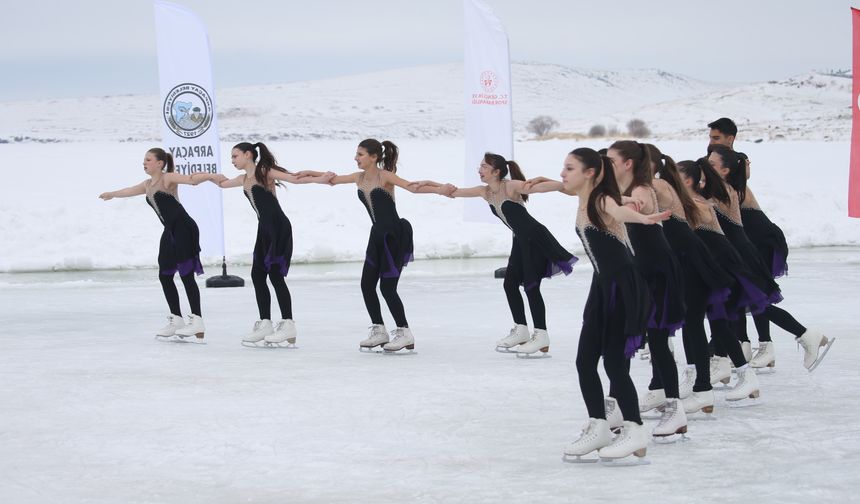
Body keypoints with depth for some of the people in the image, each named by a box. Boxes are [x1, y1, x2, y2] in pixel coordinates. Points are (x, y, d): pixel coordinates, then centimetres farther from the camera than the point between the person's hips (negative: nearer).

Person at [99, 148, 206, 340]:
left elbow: (190, 179, -24)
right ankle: (176, 319, 15)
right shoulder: (148, 185, 19)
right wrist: (111, 194, 57)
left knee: (186, 275, -11)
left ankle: (197, 320, -10)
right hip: (170, 231, 9)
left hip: (184, 228, -9)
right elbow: (129, 191, 39)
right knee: (164, 276, 8)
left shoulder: (168, 178, -6)